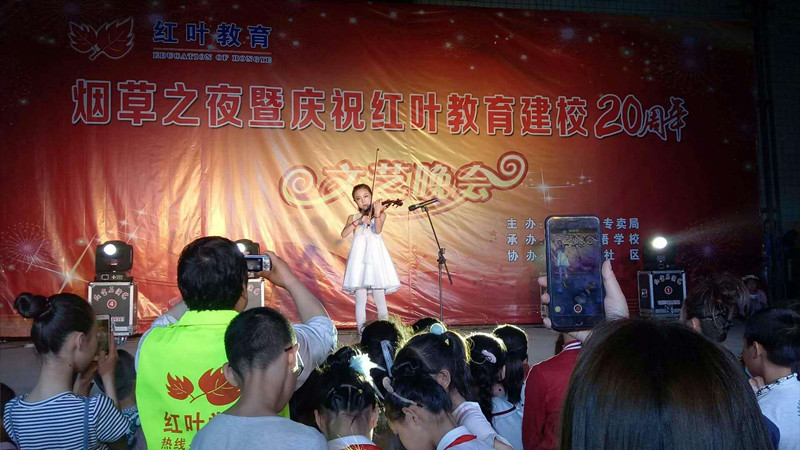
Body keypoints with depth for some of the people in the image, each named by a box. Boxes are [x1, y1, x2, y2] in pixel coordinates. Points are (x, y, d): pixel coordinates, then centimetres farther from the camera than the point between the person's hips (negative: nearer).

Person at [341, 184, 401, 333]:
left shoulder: (380, 214, 9)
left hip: (375, 257, -1)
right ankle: (361, 329, 9)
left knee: (380, 300, -1)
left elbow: (377, 230, -11)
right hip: (359, 258, 1)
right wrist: (358, 221, -12)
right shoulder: (353, 217, 14)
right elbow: (344, 234, -3)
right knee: (360, 301, 2)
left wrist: (376, 213, -24)